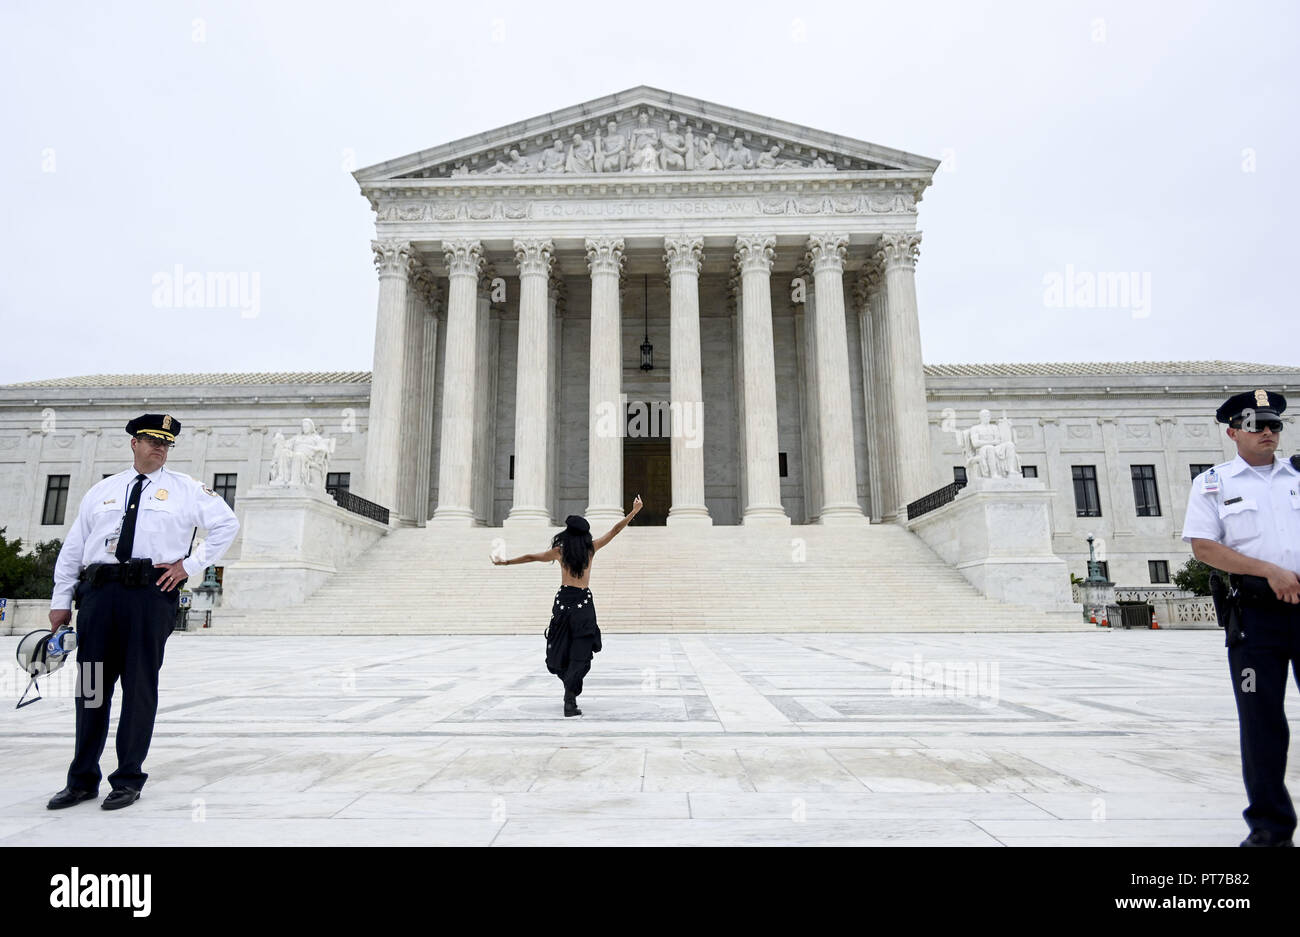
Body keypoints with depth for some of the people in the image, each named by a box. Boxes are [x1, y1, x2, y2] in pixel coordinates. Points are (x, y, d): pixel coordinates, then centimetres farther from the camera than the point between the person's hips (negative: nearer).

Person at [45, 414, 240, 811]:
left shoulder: (185, 489, 8)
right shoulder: (100, 491, 17)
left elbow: (227, 523, 5)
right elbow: (73, 547, 17)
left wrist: (192, 564, -2)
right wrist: (60, 600, 12)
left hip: (152, 592, -3)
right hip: (99, 591, 3)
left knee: (140, 685, 1)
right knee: (91, 685, 8)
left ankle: (129, 779, 12)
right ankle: (82, 779, 21)